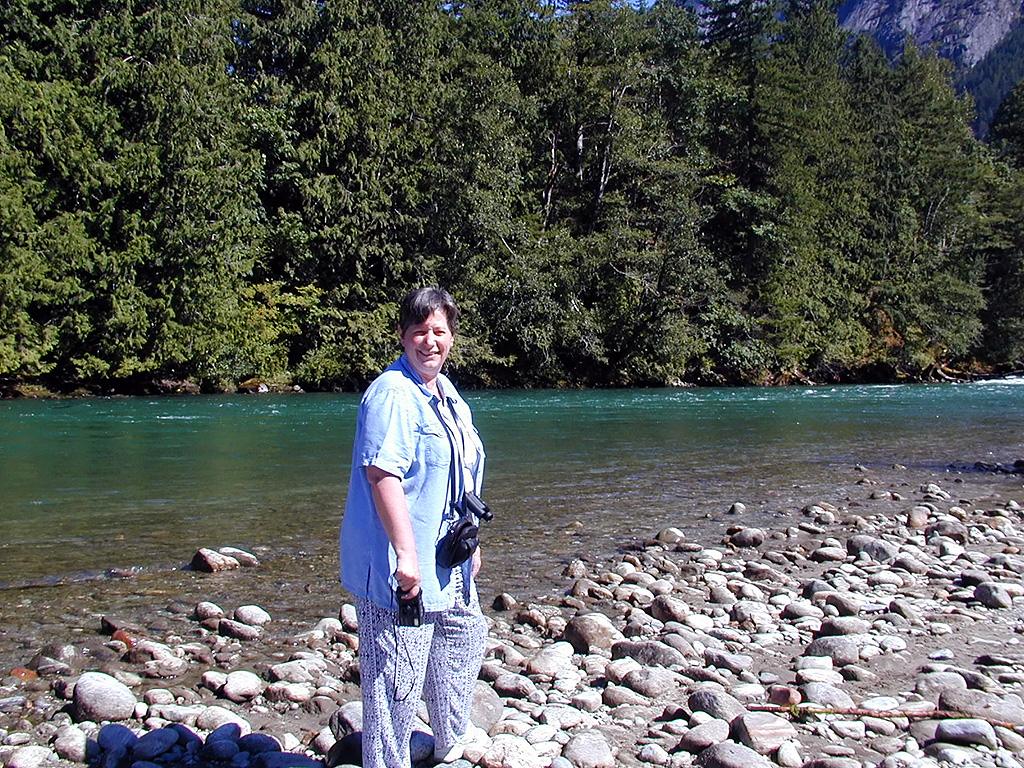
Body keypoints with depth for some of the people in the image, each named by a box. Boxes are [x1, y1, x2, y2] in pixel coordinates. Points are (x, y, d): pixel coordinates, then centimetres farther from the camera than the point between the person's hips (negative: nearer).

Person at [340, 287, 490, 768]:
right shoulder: (392, 395, -19)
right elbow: (382, 474, -28)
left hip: (446, 560, 11)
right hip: (400, 566, -11)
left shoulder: (447, 394, 12)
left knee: (464, 634, 27)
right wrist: (405, 554, -31)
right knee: (397, 674, -4)